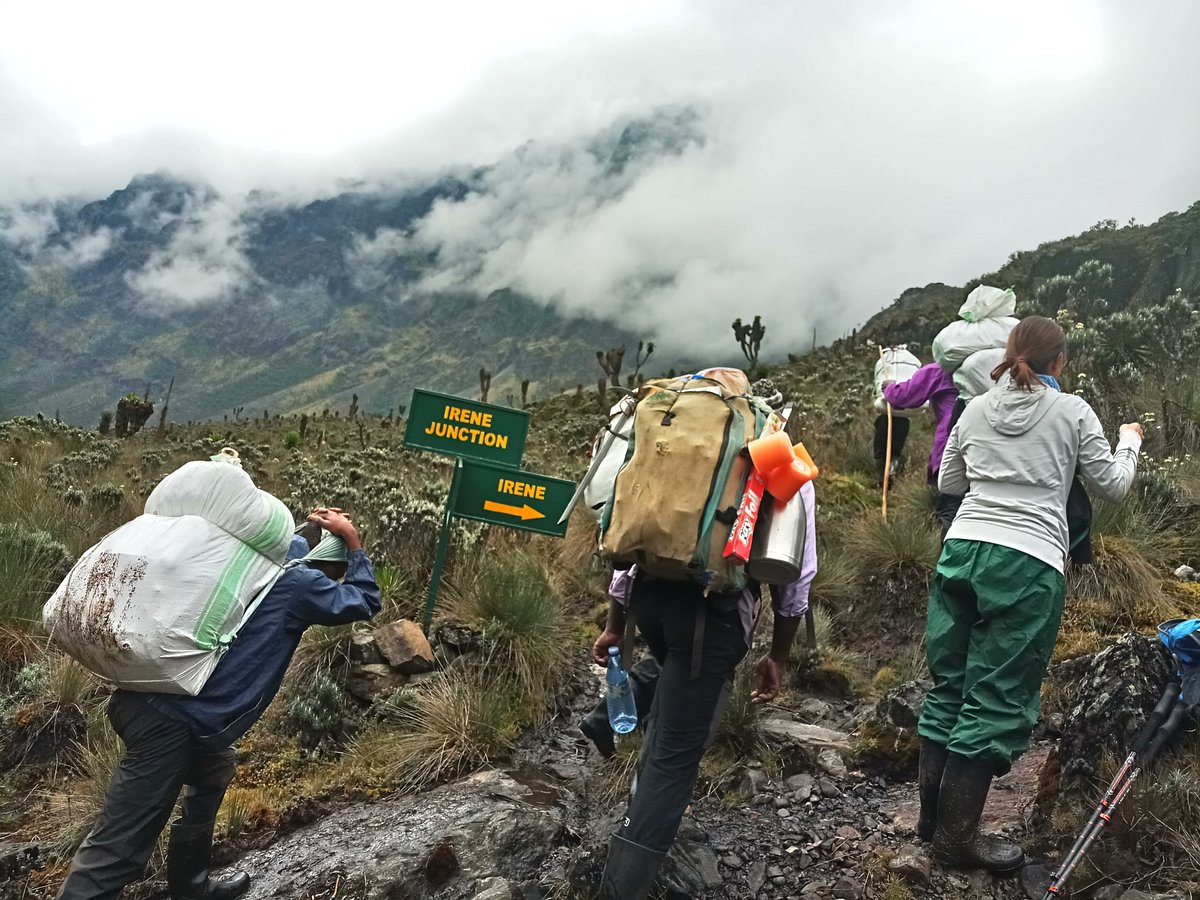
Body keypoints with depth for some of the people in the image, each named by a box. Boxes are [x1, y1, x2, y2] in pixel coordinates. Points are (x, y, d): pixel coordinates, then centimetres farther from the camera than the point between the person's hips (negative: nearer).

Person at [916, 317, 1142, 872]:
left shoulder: (976, 410, 13)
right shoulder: (1073, 412, 4)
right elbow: (1113, 486, 13)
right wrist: (1130, 441, 31)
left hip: (962, 550, 4)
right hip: (1028, 565, -4)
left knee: (948, 685, 13)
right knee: (996, 701, 2)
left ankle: (932, 814, 22)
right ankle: (957, 836, 7)